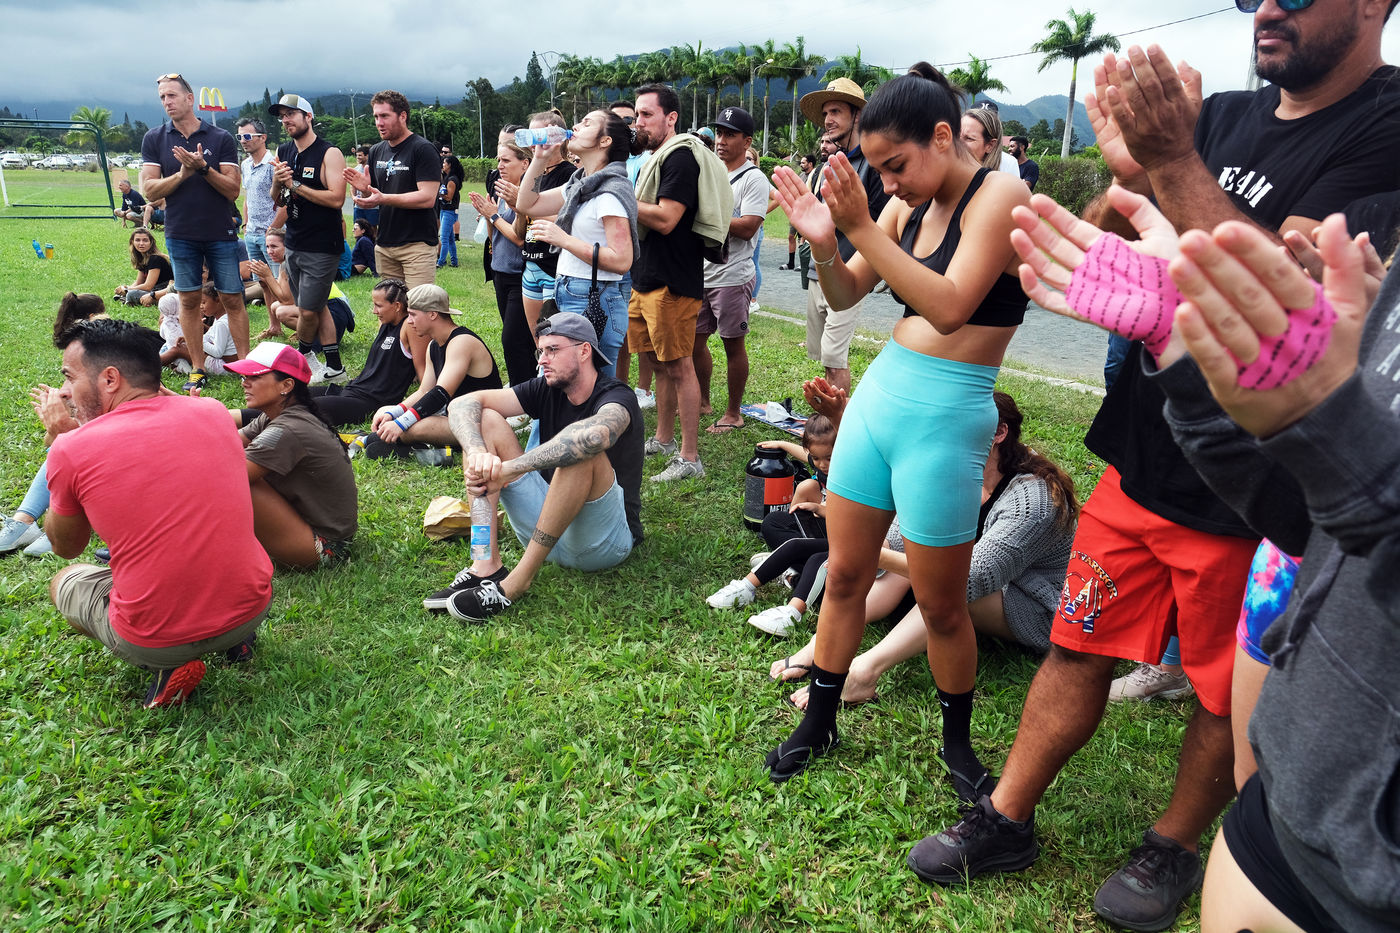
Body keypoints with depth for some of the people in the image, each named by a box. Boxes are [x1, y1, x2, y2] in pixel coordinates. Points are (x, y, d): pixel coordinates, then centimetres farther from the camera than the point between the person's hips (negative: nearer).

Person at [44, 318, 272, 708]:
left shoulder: (72, 450, -11)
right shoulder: (212, 411, 0)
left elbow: (66, 546, 11)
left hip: (153, 642, -4)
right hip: (252, 610, 4)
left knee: (65, 581, 28)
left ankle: (169, 664, 6)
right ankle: (236, 637, 13)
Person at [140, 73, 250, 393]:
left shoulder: (220, 138, 1)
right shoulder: (154, 140, 5)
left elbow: (233, 190, -4)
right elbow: (150, 191, -2)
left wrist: (204, 168, -18)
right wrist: (182, 173, -15)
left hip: (221, 233, -1)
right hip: (181, 234, 1)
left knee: (232, 299, 0)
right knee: (189, 300, 5)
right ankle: (197, 369, 13)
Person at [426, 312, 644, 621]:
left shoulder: (617, 397, -14)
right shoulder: (546, 390, 3)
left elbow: (597, 432, -40)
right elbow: (462, 404, -8)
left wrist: (507, 469, -40)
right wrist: (478, 452, -31)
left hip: (605, 541, -6)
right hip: (545, 532, 6)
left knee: (582, 452, -34)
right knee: (486, 420, -5)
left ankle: (518, 581, -27)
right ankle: (487, 565, -18)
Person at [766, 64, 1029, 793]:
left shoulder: (999, 196, -12)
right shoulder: (909, 207, 8)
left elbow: (949, 308, -24)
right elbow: (845, 296, 11)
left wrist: (862, 229, -26)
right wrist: (822, 241, -9)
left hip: (944, 416, -6)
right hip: (879, 393, 7)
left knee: (940, 604, 6)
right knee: (844, 574, 12)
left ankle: (958, 743, 30)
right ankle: (819, 723, 29)